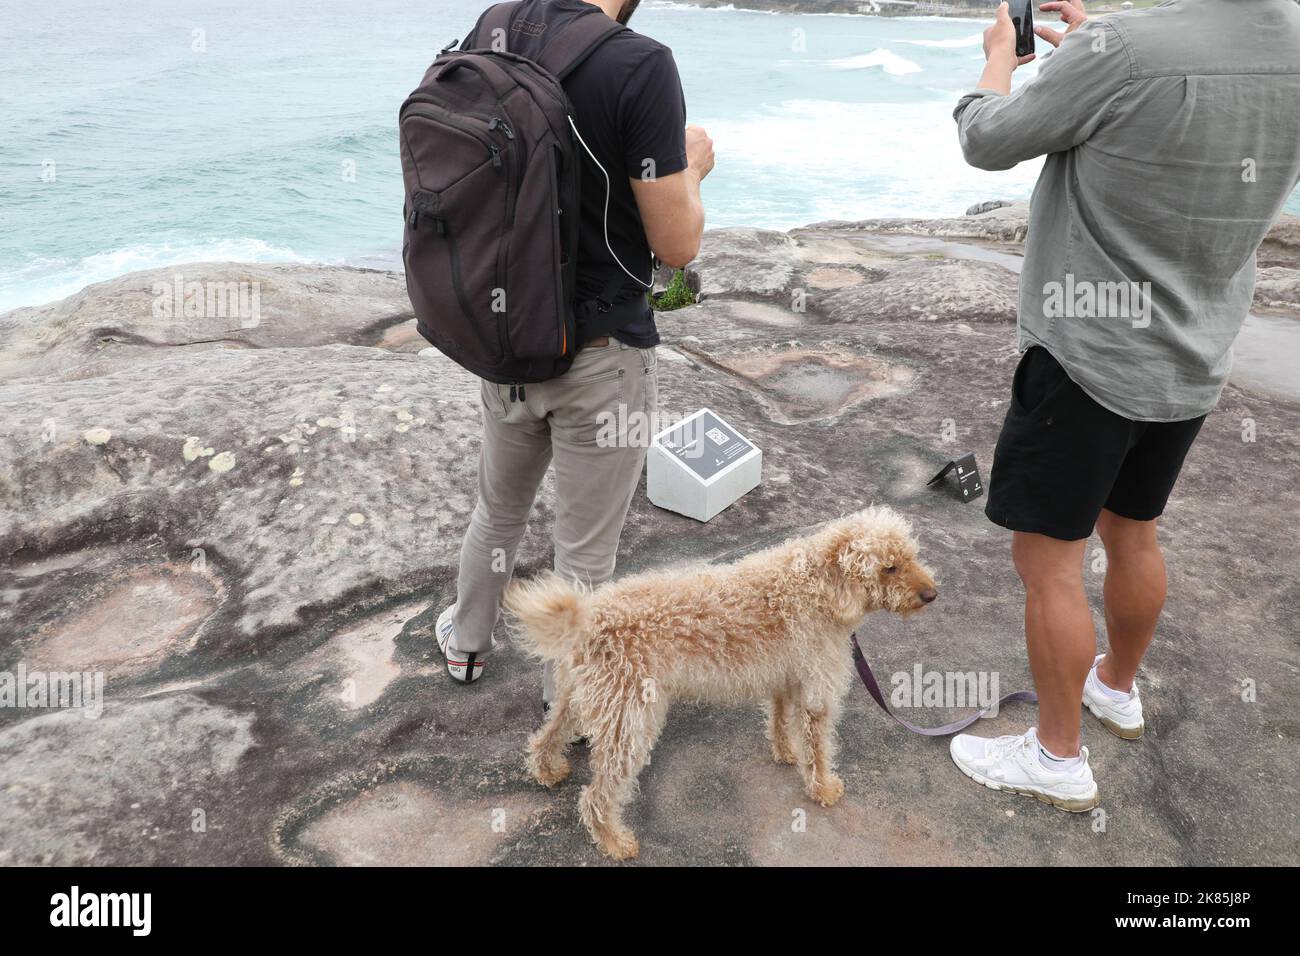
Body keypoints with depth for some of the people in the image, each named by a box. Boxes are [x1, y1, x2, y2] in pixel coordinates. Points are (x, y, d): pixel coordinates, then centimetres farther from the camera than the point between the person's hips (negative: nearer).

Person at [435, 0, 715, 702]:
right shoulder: (640, 65, -21)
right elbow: (676, 244, -18)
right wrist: (691, 164, 2)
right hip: (600, 356, -6)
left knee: (498, 508, 28)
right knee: (586, 551, 13)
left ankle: (466, 642, 50)